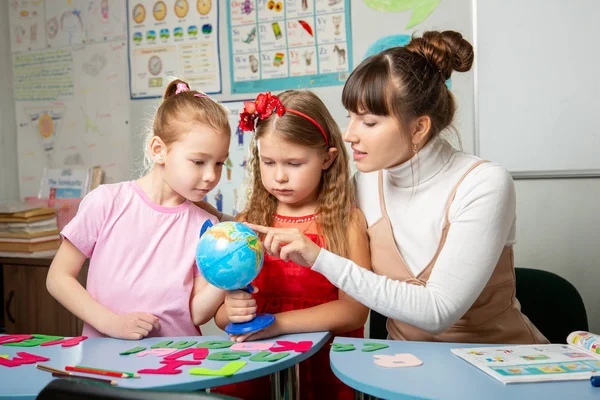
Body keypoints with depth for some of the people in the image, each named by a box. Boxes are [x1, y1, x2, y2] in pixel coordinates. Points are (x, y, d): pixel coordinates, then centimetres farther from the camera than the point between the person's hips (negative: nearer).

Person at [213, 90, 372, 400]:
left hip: (324, 360, -1)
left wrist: (278, 322, -18)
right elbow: (220, 314, 8)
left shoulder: (347, 221, -1)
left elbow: (354, 310, -9)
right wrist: (231, 312, -14)